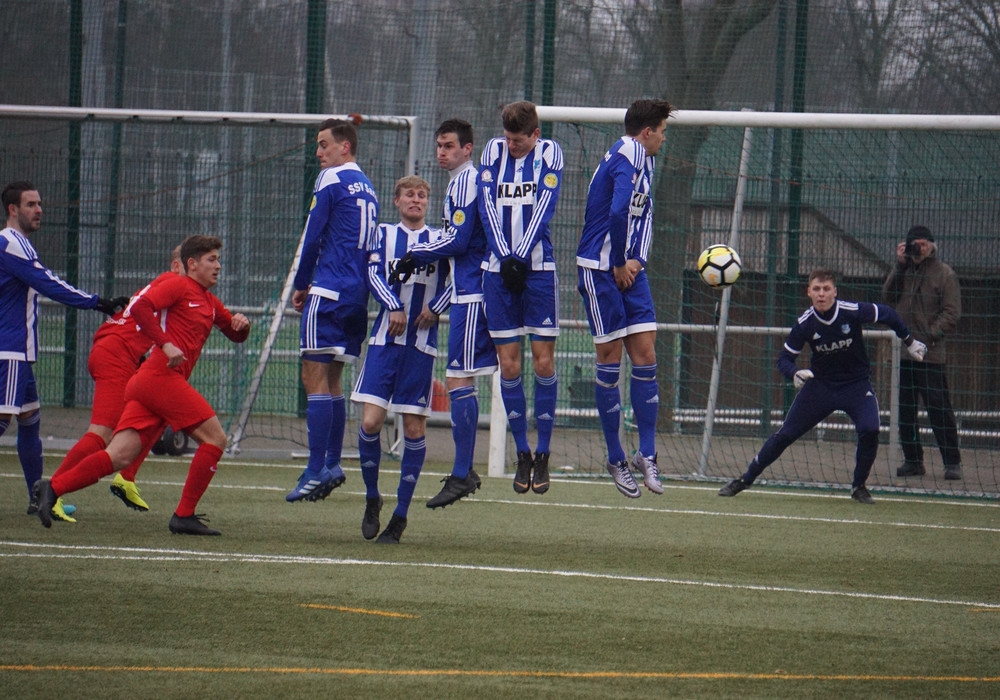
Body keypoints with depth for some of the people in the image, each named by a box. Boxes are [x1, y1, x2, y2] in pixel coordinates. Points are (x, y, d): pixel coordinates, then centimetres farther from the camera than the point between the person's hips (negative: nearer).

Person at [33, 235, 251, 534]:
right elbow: (140, 307, -15)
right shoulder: (179, 286, -1)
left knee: (119, 457, -4)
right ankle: (184, 516, -4)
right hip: (162, 376, -9)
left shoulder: (209, 302, 25)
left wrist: (240, 323, 11)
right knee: (215, 438, -5)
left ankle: (53, 487, -12)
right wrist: (166, 344, -22)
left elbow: (236, 335, 35)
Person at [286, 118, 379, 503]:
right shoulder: (367, 187, 17)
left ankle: (316, 472, -14)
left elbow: (313, 236, -8)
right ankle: (332, 465, 12)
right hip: (359, 293, 8)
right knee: (332, 379, 15)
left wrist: (301, 284, 4)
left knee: (316, 378, -9)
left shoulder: (332, 179, -7)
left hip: (330, 290, -8)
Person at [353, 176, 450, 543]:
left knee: (414, 427, -1)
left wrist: (435, 308, -11)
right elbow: (374, 274, -3)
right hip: (385, 337, 0)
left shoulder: (439, 239, 10)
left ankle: (401, 514, 7)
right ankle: (372, 499, 9)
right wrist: (394, 307, -18)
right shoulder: (384, 234, 9)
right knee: (371, 420, -11)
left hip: (422, 343, 0)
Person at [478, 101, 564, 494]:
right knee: (508, 364, 1)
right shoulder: (493, 152, 8)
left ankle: (543, 455, 4)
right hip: (499, 268, 2)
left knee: (544, 361, -4)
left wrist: (521, 258, -15)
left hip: (538, 269, -2)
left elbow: (544, 207, -7)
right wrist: (504, 257, -11)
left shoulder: (549, 153, 2)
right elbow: (488, 207, 0)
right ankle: (522, 454, 11)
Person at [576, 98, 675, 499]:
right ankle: (616, 460, 7)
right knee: (610, 361, -1)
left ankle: (646, 455, 4)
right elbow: (618, 214, -29)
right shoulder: (627, 159, -16)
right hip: (601, 270, -8)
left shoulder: (641, 160, 13)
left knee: (645, 356, 1)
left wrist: (636, 261, -4)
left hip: (628, 269, 8)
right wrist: (620, 265, -18)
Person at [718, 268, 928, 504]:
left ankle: (859, 486, -1)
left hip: (856, 385, -1)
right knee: (785, 434, -1)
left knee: (869, 429, -24)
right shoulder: (805, 324, -16)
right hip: (820, 385, 1)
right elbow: (784, 358, -8)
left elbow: (887, 314, -3)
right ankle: (744, 480, 13)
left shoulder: (853, 312, -20)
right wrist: (795, 374, -30)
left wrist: (910, 342, 6)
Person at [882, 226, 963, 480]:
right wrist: (899, 266, -1)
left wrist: (931, 335, -17)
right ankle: (913, 460, 15)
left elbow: (952, 313, -4)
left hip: (931, 354, -5)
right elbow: (888, 297, 4)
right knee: (905, 409, 7)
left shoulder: (944, 274, 0)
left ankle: (952, 462, -4)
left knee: (939, 409, -8)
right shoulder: (904, 271, 15)